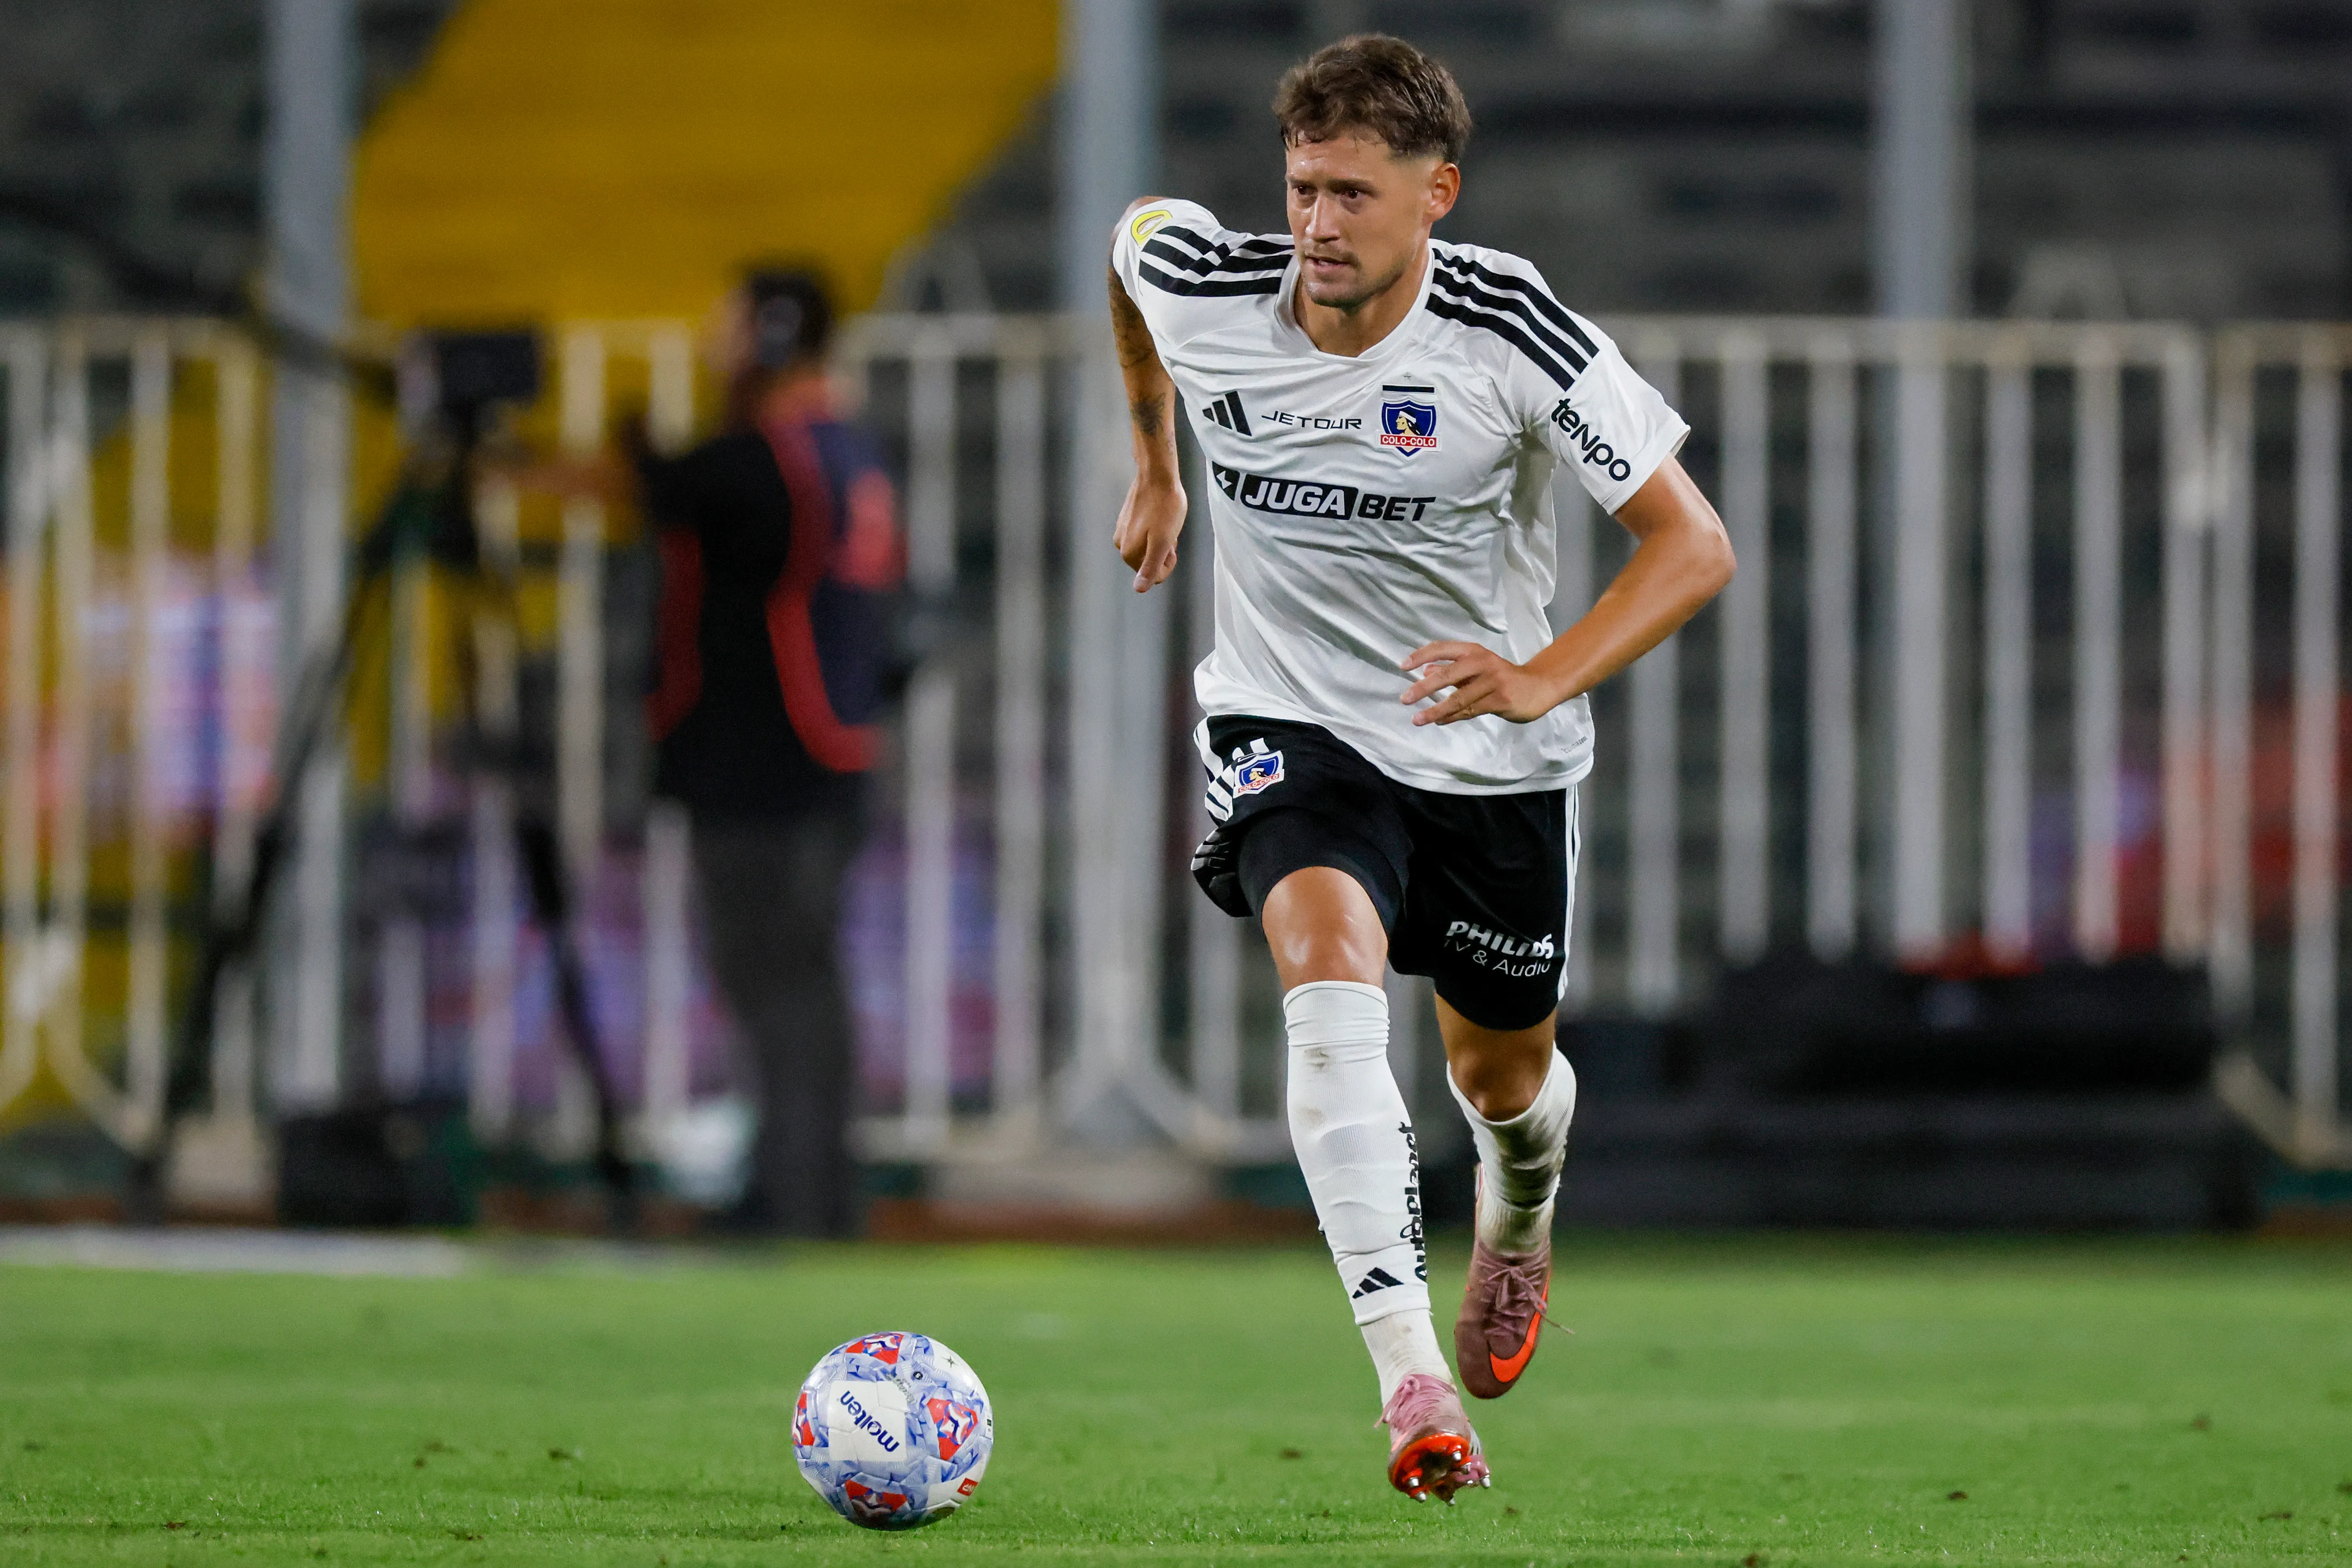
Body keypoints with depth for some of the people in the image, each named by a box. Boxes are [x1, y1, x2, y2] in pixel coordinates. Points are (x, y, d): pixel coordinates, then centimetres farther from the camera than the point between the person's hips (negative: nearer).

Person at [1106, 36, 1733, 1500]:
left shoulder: (1511, 332, -22)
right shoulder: (1206, 288, -15)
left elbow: (1692, 543, -18)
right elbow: (1139, 229, 13)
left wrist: (1546, 677, -34)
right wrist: (1156, 468, 19)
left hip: (1496, 762, 0)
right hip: (1291, 728, 0)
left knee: (1502, 1073, 17)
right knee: (1331, 975, -29)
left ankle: (1520, 1217, 58)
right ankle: (1411, 1376, -37)